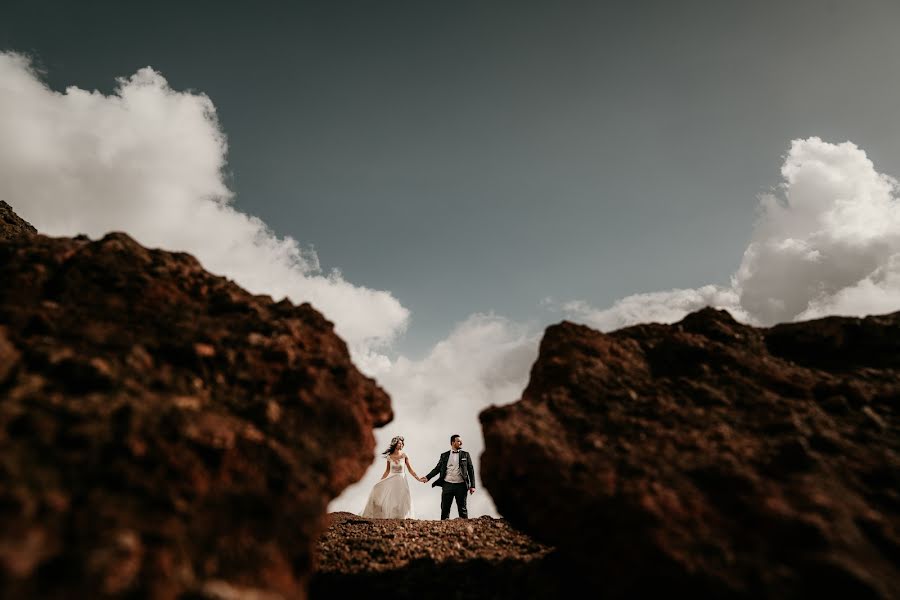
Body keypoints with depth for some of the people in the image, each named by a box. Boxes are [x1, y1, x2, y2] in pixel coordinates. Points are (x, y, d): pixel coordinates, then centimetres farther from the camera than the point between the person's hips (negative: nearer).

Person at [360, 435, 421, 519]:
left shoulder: (404, 456, -4)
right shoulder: (389, 457, -1)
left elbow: (410, 469, -1)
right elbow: (387, 471, 7)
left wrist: (418, 478, -8)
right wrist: (380, 481, 5)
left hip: (401, 480, -1)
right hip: (391, 480, 2)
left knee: (402, 500, -6)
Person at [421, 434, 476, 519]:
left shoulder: (465, 455, 6)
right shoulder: (444, 455, 8)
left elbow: (471, 470, 5)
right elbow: (437, 468, 8)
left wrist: (472, 486, -1)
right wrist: (427, 477, -3)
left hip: (461, 485, -1)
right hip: (447, 485, 1)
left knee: (462, 509, 5)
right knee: (445, 509, 6)